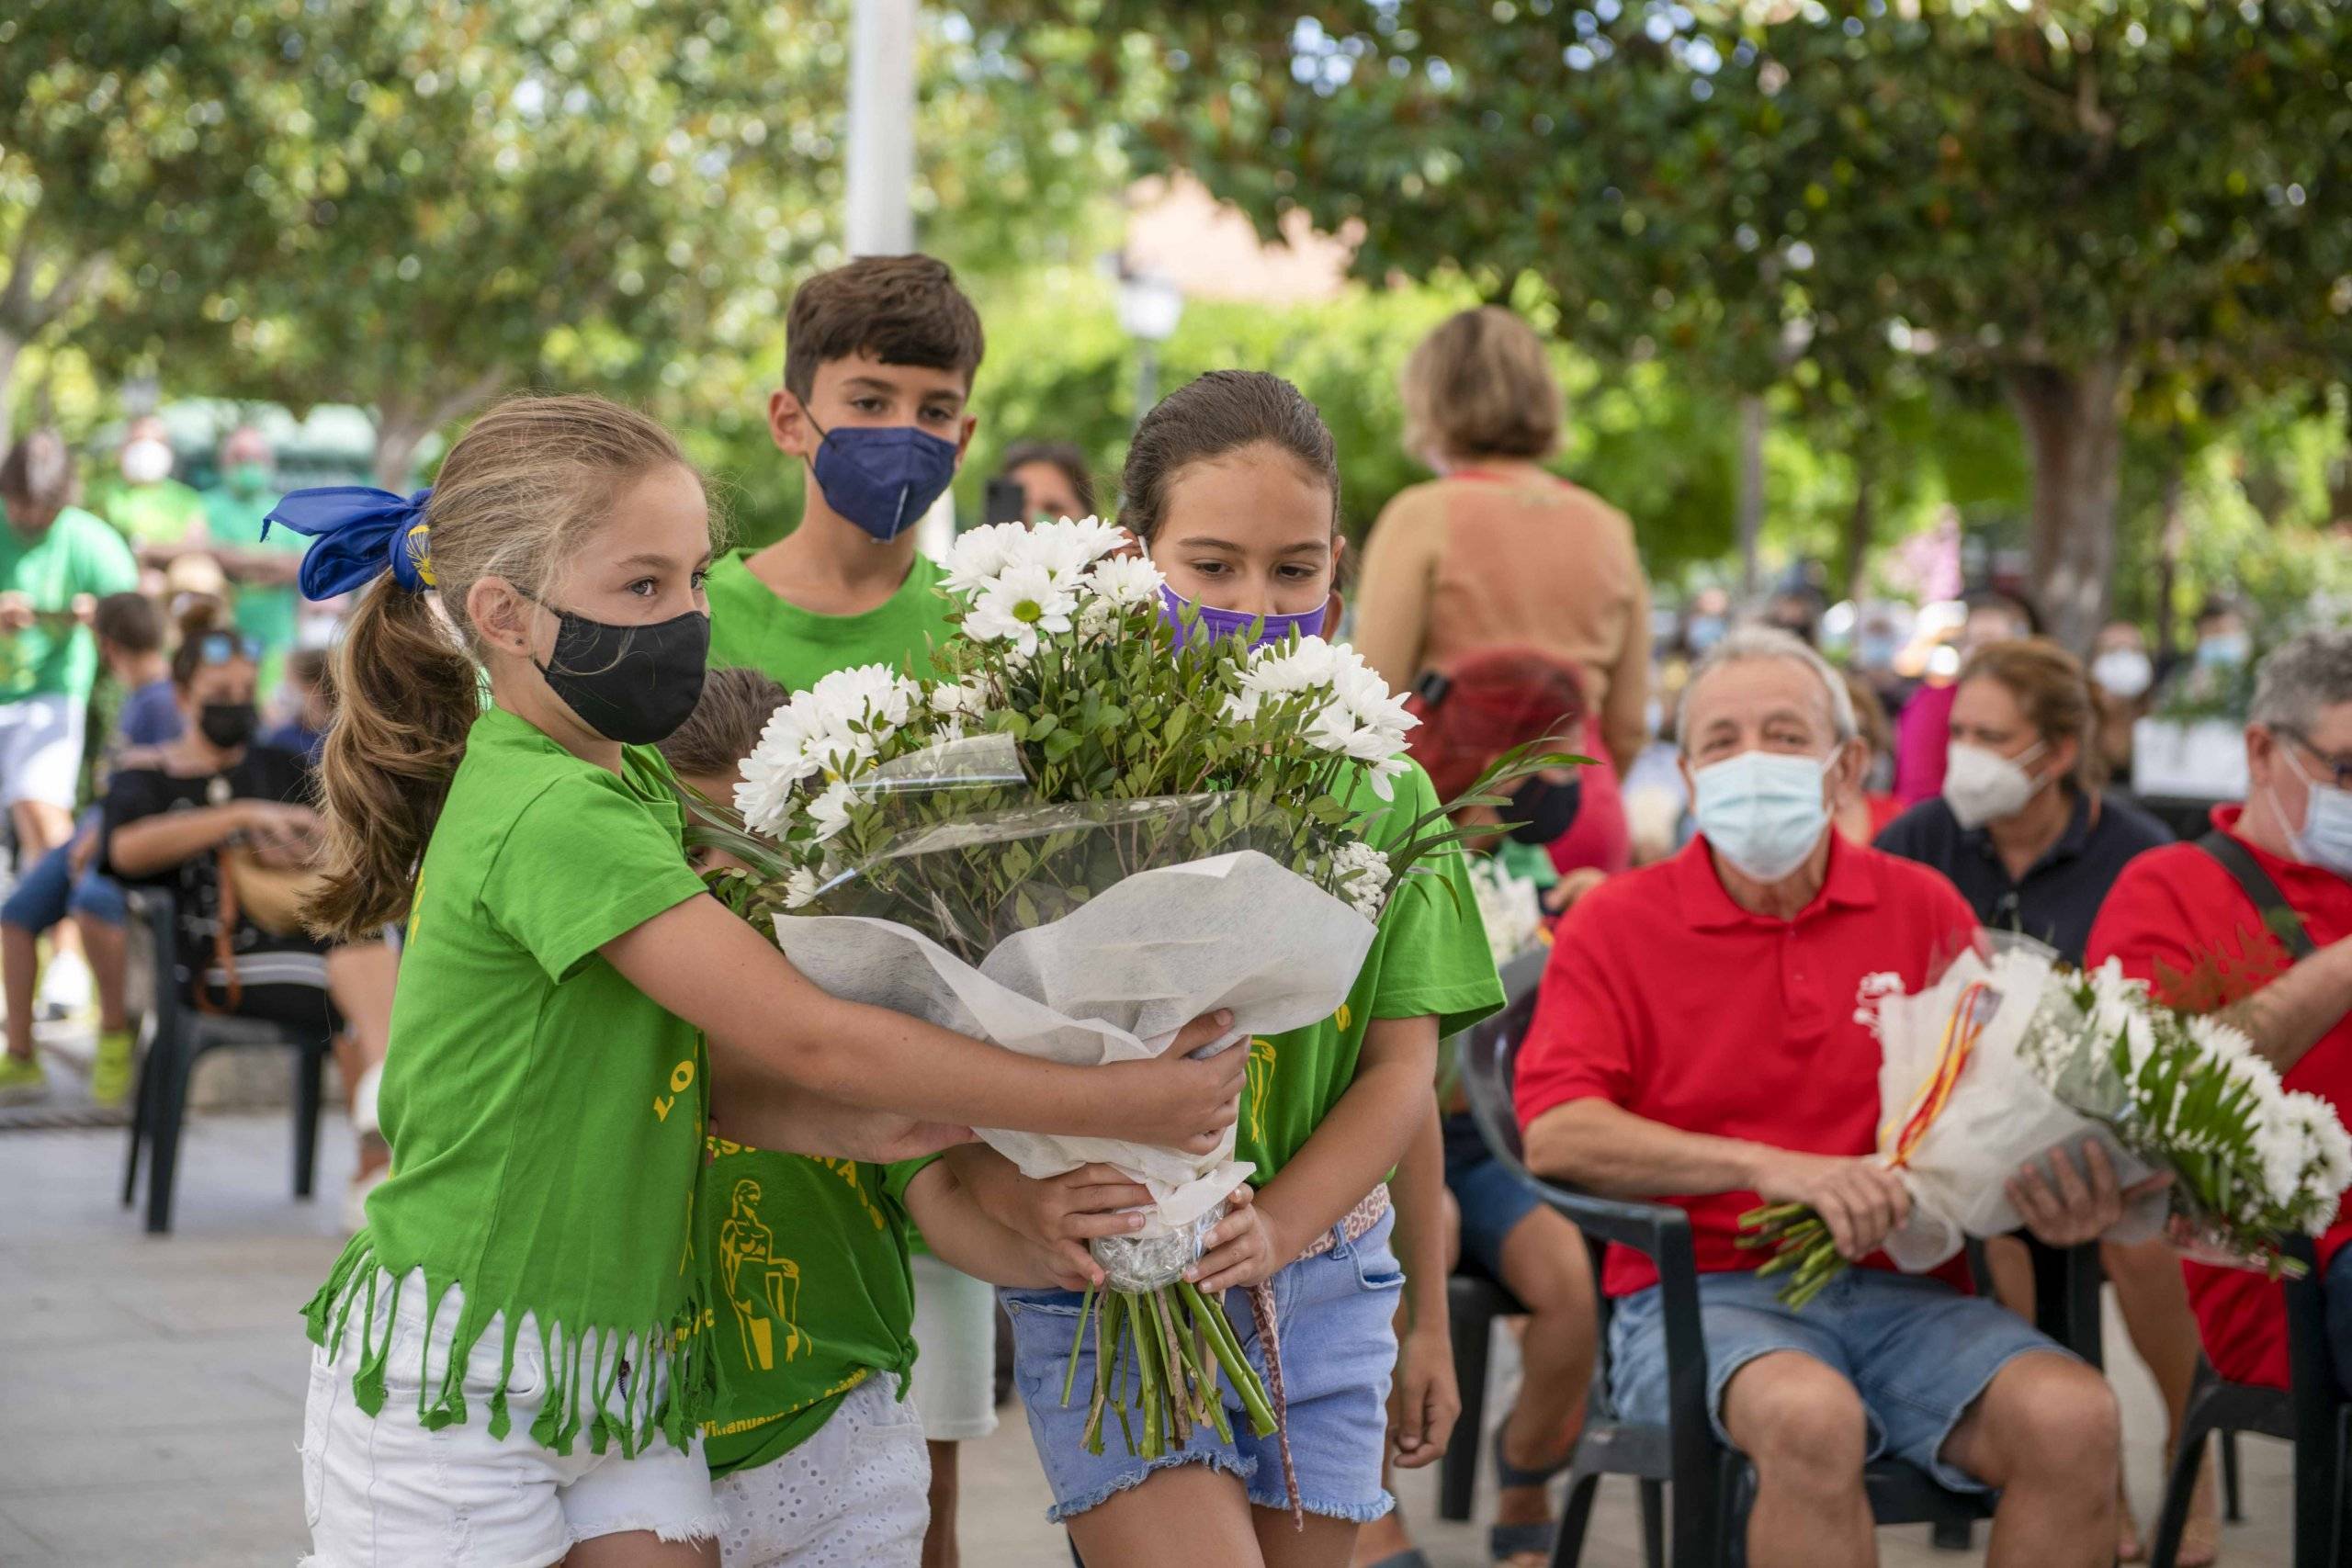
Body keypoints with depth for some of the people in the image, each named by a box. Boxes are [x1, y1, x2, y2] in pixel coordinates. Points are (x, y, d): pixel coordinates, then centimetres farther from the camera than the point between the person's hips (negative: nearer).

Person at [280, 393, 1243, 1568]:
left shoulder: (628, 780, 8)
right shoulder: (553, 815, -21)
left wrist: (848, 1129, -12)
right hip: (458, 1396, -8)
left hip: (620, 1371, 8)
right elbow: (806, 1034, -22)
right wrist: (1114, 1103, -18)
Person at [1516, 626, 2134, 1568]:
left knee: (2072, 1416, -25)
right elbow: (1555, 1135, -8)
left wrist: (2061, 1196, -16)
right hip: (1702, 1294, -3)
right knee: (1812, 1418, -36)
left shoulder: (1923, 909, 13)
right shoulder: (1616, 924, 5)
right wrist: (1770, 1166, -16)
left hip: (1901, 1289, 3)